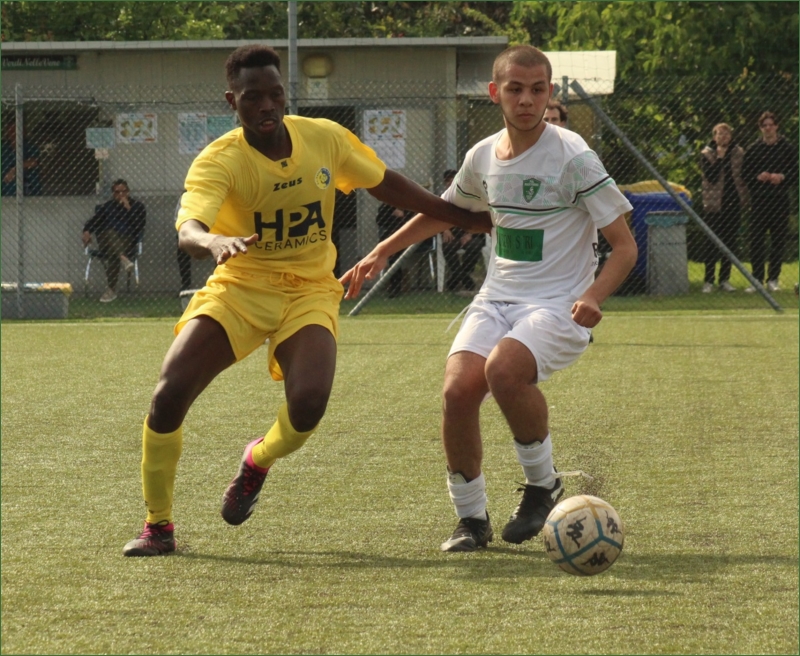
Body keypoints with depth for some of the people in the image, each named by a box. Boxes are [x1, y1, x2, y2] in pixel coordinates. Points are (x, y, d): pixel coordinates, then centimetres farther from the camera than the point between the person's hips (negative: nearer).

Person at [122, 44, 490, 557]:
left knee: (309, 402, -26)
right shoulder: (218, 162, -16)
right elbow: (188, 229, -33)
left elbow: (385, 185, 13)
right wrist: (215, 241, -58)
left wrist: (467, 218, 18)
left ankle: (259, 460, 11)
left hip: (308, 293, 1)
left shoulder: (325, 139, -4)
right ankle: (158, 525, 2)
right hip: (239, 288, -1)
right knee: (169, 394, -18)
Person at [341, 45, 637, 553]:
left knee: (503, 369, -33)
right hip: (496, 300, 5)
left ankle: (543, 482, -8)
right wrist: (381, 253, 24)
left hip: (559, 306, -5)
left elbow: (624, 245, -10)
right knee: (458, 390, -18)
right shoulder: (483, 157, 7)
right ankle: (472, 517, 1)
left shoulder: (572, 157, -11)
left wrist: (593, 297, -27)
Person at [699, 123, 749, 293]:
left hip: (734, 202, 4)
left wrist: (746, 200, 6)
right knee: (712, 242, -3)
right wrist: (719, 158, -18)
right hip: (715, 203, -4)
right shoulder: (706, 154, -3)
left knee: (730, 241, 6)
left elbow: (744, 175, 12)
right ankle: (708, 280, 1)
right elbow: (710, 176, -15)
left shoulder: (738, 153, 7)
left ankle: (725, 279, 13)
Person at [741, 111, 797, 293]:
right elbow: (745, 174, 7)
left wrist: (782, 177, -12)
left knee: (779, 241, 1)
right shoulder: (753, 150, 7)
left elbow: (795, 173, 5)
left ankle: (773, 279, 9)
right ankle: (757, 279, 4)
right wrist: (758, 177, -12)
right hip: (759, 201, 0)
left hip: (780, 201, 0)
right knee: (756, 240, -2)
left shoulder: (787, 149, 6)